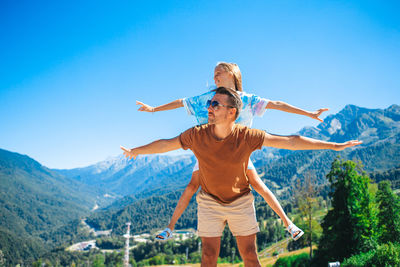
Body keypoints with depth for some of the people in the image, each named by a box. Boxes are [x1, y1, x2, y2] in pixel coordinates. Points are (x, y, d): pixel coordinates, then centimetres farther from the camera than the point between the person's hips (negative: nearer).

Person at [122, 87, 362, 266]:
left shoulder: (247, 137, -20)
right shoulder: (197, 135, -17)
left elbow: (289, 142, -16)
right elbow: (165, 144, 0)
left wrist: (335, 146, -14)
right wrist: (135, 151, 13)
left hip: (241, 201, 0)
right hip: (209, 202, 1)